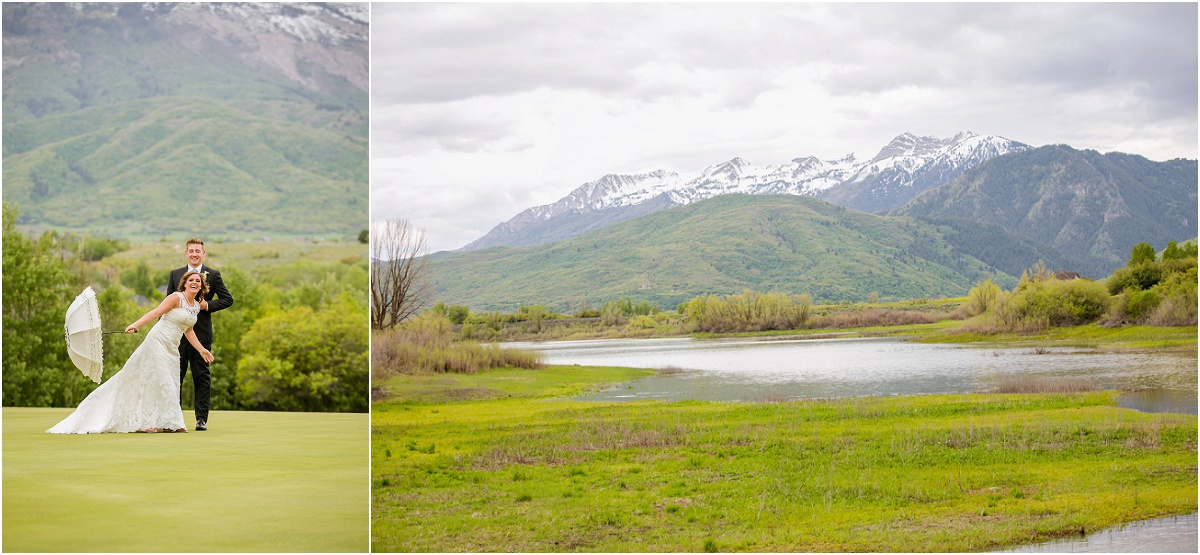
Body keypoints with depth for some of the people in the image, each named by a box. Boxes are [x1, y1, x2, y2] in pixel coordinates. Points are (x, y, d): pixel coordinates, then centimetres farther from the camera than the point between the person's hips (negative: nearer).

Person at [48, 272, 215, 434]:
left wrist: (201, 349, 23)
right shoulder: (176, 298, -10)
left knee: (170, 384, 5)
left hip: (172, 349, 7)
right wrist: (135, 325, -29)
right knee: (156, 379, -6)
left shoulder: (196, 306, 11)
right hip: (158, 341, -7)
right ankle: (146, 422, 1)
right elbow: (156, 312, -18)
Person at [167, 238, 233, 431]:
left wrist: (208, 305, -11)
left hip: (201, 332, -2)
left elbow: (228, 299, 4)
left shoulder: (213, 275, 3)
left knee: (201, 376, 2)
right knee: (175, 375, 5)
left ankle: (201, 419, 6)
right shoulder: (175, 274, 11)